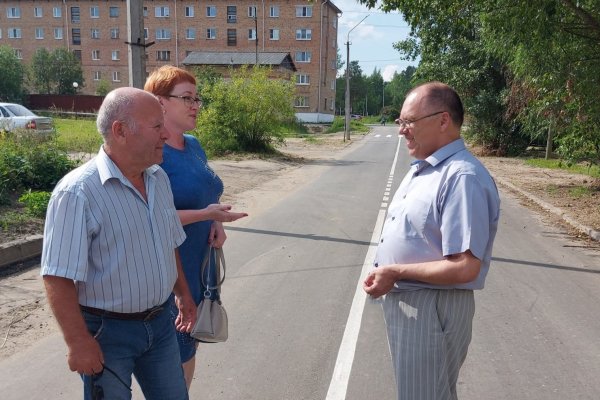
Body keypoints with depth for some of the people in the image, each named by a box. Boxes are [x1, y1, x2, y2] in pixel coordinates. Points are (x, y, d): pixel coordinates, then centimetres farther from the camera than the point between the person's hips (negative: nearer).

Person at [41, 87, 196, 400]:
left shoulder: (159, 178, 2)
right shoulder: (77, 192, -21)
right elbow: (58, 277, -21)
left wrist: (183, 293, 19)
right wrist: (79, 341, -19)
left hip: (160, 321, 7)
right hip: (107, 331, -6)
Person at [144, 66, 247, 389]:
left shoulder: (193, 145, 8)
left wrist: (216, 223, -1)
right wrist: (206, 214, -27)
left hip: (202, 265, 8)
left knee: (190, 346, 21)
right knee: (177, 356, 4)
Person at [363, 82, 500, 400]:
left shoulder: (463, 177, -24)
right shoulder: (421, 168, 9)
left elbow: (464, 268, -28)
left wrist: (395, 271, -20)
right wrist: (385, 271, 3)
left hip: (432, 308, -10)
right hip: (403, 299, 10)